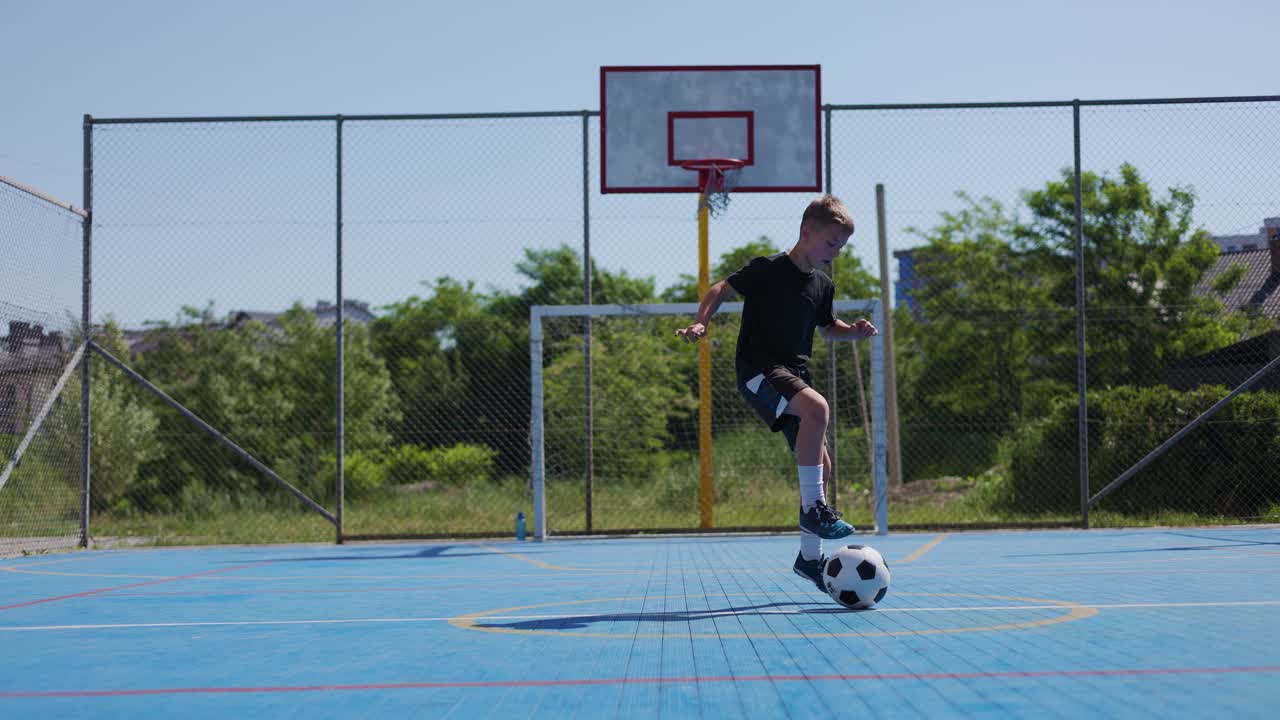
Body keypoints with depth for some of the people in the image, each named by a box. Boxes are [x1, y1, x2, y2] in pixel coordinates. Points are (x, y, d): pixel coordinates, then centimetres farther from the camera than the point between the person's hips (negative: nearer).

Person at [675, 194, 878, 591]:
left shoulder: (823, 285, 11)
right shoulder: (768, 270, -9)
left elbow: (827, 328, 26)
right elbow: (720, 290, -5)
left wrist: (854, 331, 6)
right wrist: (701, 322, -20)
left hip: (793, 374, 8)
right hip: (758, 369, -8)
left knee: (819, 462, 3)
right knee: (817, 407, -34)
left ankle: (810, 556, 14)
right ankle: (813, 508, -25)